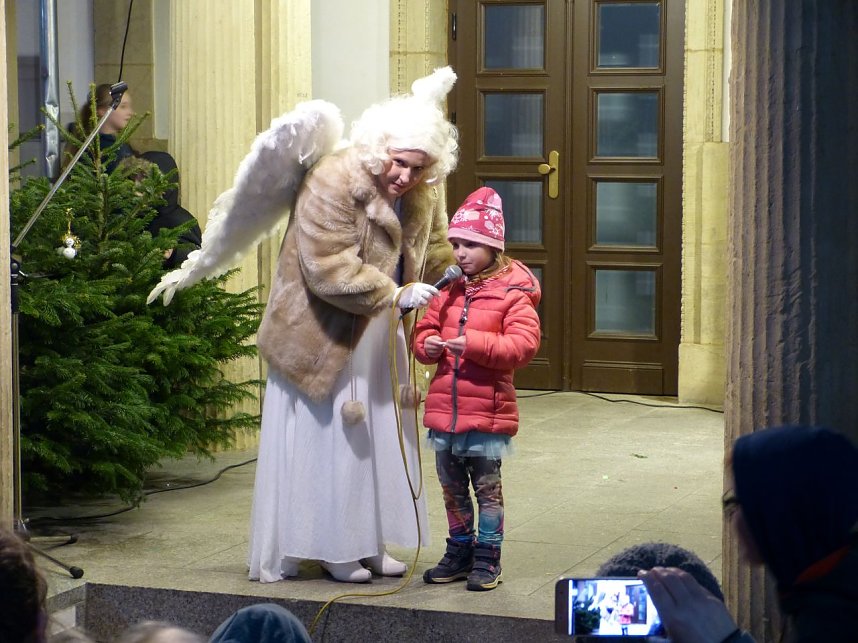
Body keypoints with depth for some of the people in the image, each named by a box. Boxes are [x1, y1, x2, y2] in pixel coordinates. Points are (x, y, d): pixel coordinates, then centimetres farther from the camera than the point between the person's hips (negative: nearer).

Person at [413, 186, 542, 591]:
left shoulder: (513, 293, -9)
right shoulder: (449, 290, 8)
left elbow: (524, 345, -17)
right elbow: (426, 329, 16)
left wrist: (474, 344, -24)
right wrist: (427, 344, -8)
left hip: (488, 411, -6)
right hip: (444, 408, 6)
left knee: (487, 488, 5)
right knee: (452, 488, 15)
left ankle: (487, 558, 15)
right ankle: (459, 552, 28)